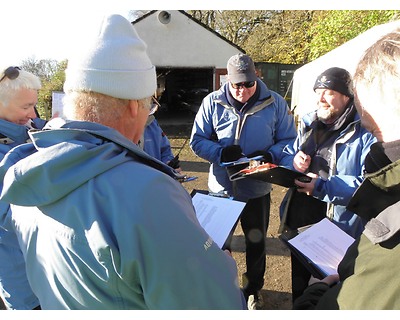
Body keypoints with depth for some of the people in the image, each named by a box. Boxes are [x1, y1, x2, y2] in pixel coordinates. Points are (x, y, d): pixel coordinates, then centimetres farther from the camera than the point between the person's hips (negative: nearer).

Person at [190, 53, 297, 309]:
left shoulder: (275, 103, -6)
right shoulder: (212, 102, -6)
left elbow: (288, 140, -2)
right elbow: (197, 140, -4)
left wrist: (270, 155, -22)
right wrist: (221, 152, -22)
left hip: (257, 189, 0)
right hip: (221, 187, 0)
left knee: (257, 242, 20)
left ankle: (254, 289, 46)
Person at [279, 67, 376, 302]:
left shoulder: (366, 132, -15)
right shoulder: (309, 124, 5)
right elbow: (287, 154, 12)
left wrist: (324, 187, -29)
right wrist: (294, 161, -11)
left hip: (339, 228, -6)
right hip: (300, 220, 6)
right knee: (298, 278, 27)